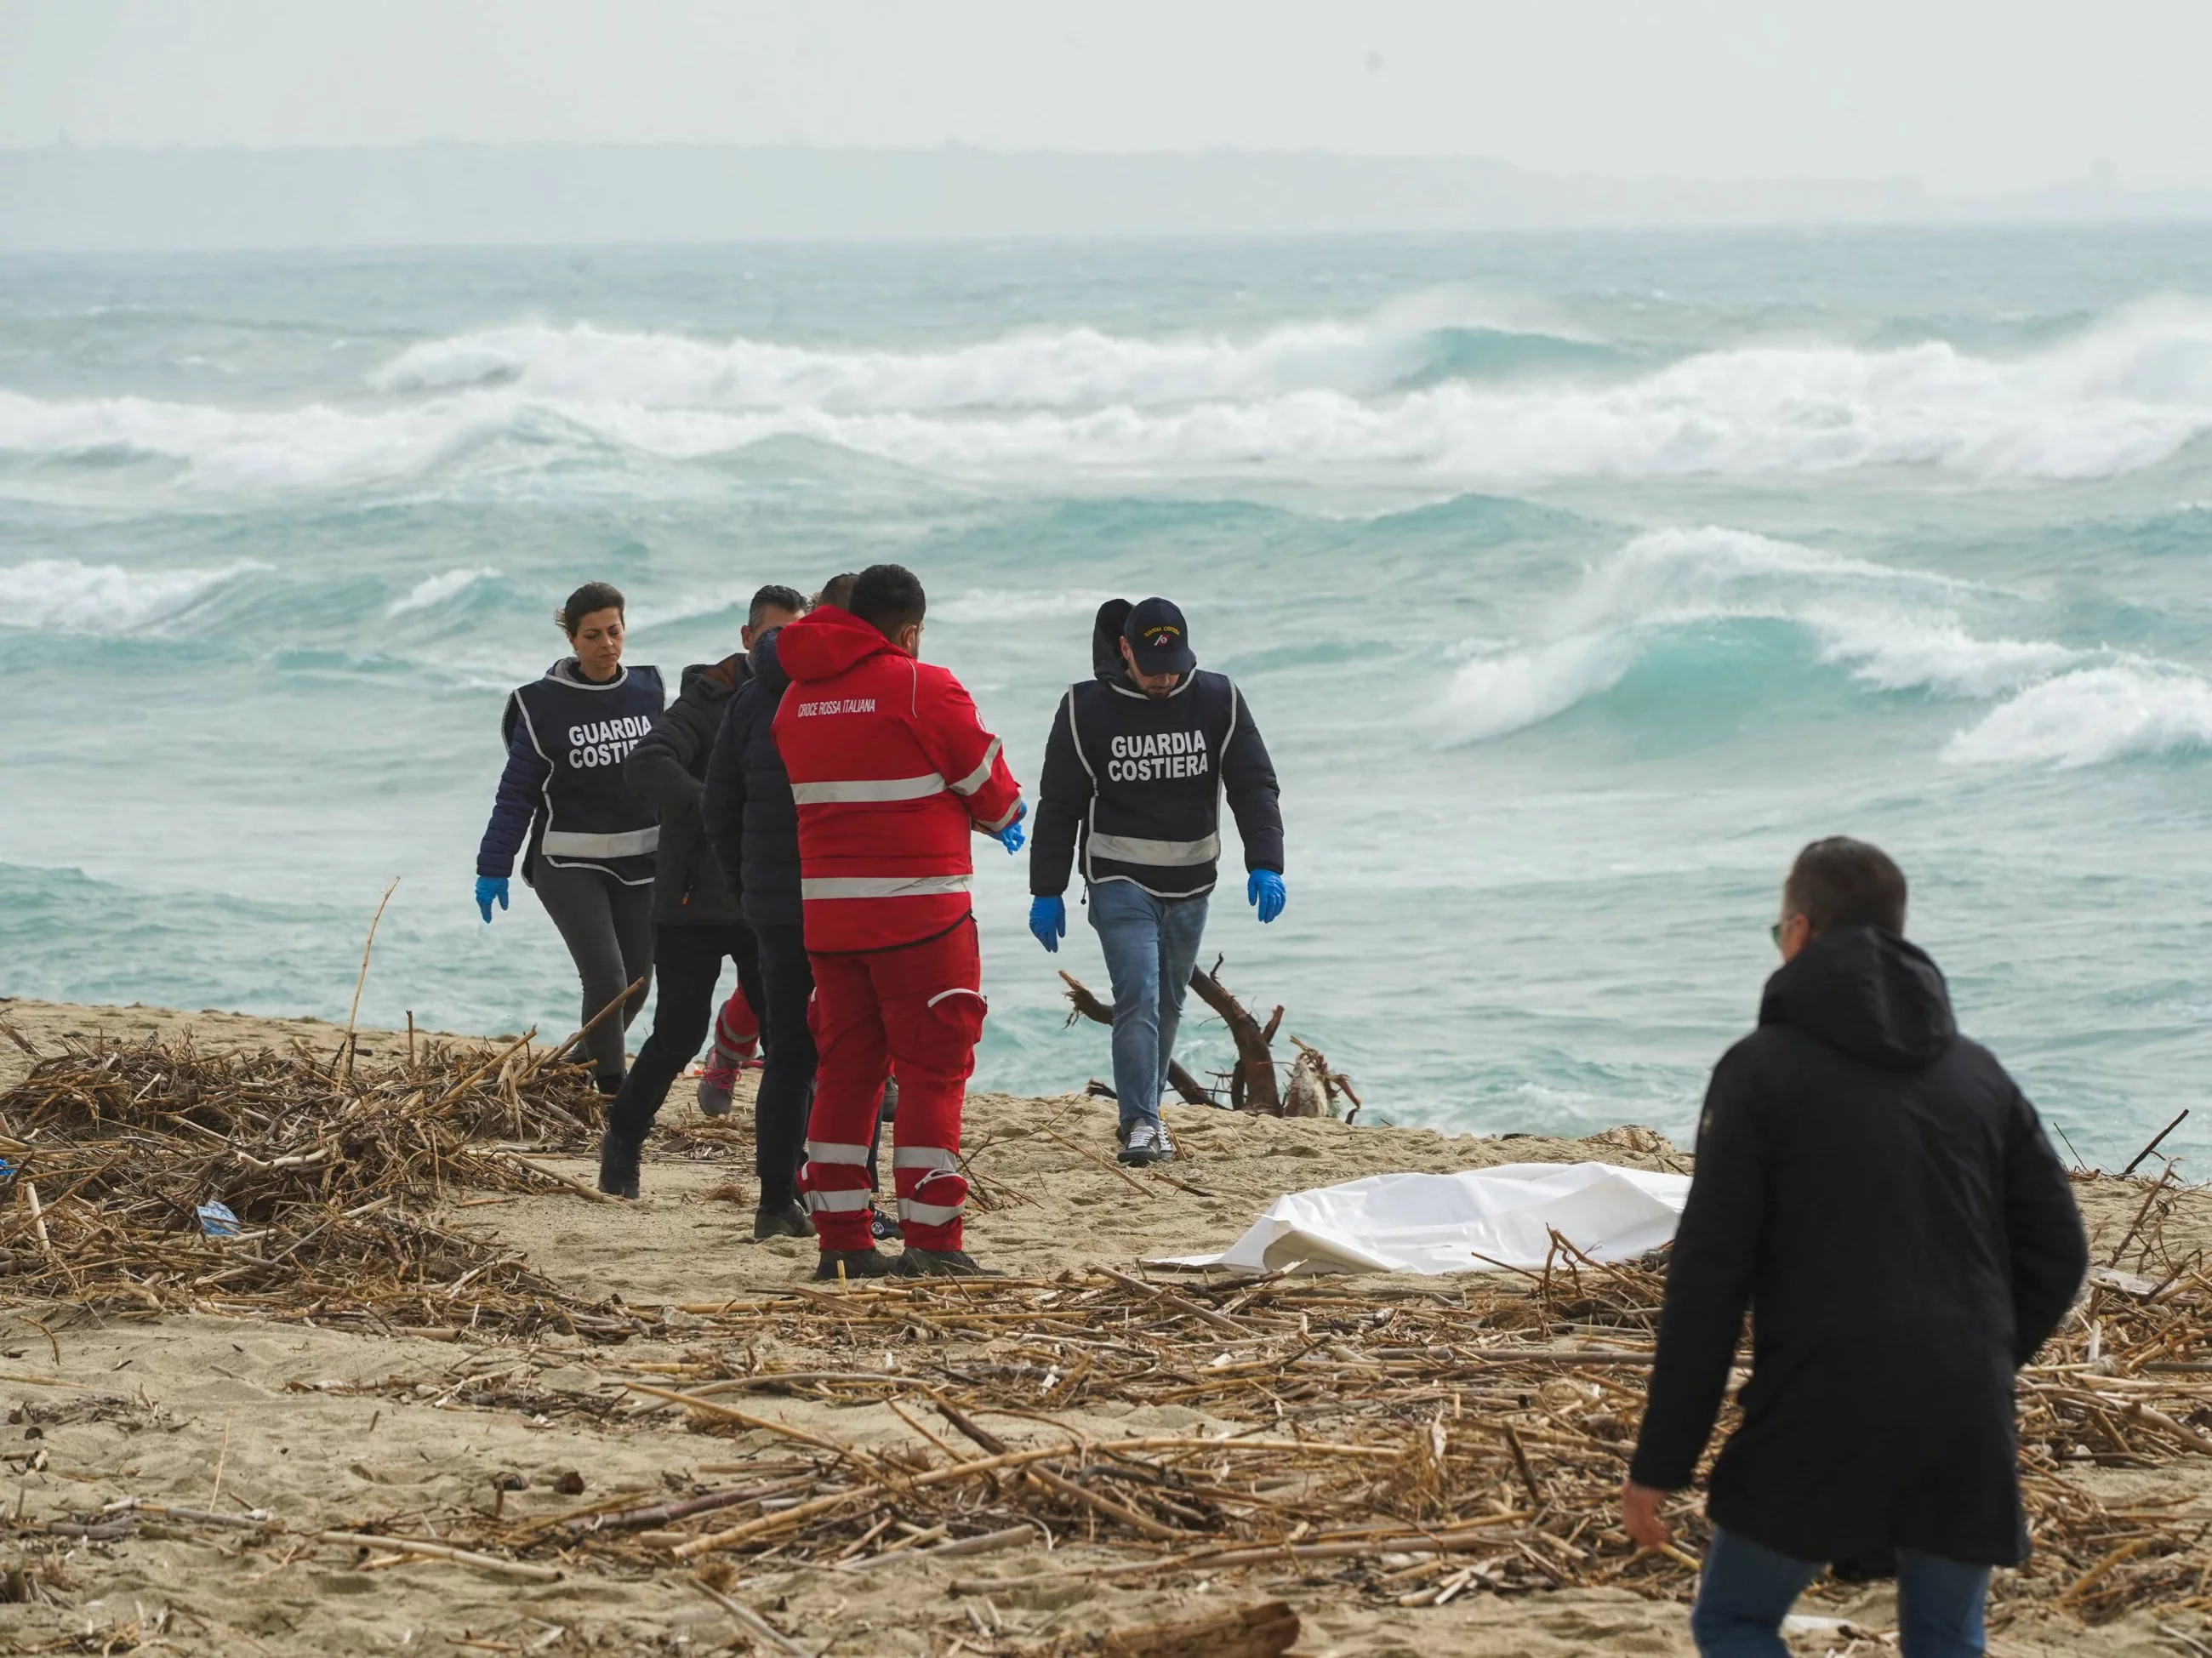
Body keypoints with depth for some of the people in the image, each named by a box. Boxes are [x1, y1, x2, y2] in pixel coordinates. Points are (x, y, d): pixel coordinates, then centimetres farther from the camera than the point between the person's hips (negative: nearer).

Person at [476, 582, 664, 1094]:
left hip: (639, 861, 5)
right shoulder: (544, 704, -6)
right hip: (569, 865, -4)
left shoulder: (648, 690, 5)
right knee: (606, 977, -16)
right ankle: (611, 1091, -9)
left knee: (636, 982, 7)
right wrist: (493, 869, -8)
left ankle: (581, 1069, 28)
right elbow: (516, 792, -4)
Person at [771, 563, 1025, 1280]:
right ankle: (930, 1242, -4)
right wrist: (1002, 816, 22)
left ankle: (841, 1239, 12)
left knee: (844, 1067, 12)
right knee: (933, 1069, -1)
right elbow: (993, 794, -3)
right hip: (917, 908, -6)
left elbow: (825, 793, 13)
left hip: (827, 911, 6)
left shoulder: (798, 698, 8)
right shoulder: (923, 688, -10)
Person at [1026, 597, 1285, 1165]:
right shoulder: (1088, 709, -7)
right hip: (1120, 879, -3)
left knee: (1170, 1001, 12)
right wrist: (1047, 891, -2)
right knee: (1138, 995, -16)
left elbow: (1254, 786, -3)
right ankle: (1139, 1123, -16)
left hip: (1190, 881, 3)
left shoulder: (1218, 701, -2)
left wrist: (1265, 864, -17)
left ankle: (1145, 1107, 26)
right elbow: (1058, 804, -1)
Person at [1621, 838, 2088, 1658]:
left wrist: (1660, 1461, -4)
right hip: (1964, 1429, 4)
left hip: (1822, 1418, -4)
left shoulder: (1764, 1068, -2)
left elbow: (1709, 1276, -7)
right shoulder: (1979, 1074, 13)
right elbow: (2056, 1251, 11)